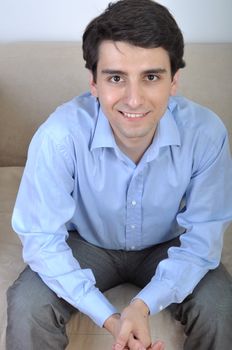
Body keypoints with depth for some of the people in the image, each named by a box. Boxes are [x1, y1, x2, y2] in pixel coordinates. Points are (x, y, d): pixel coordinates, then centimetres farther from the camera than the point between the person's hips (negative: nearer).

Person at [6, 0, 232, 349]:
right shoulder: (59, 136, -32)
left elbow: (203, 235, -18)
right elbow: (42, 237, -23)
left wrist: (144, 305, -32)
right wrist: (108, 318, -32)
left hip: (166, 247, 1)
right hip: (87, 244, -1)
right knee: (27, 306, -24)